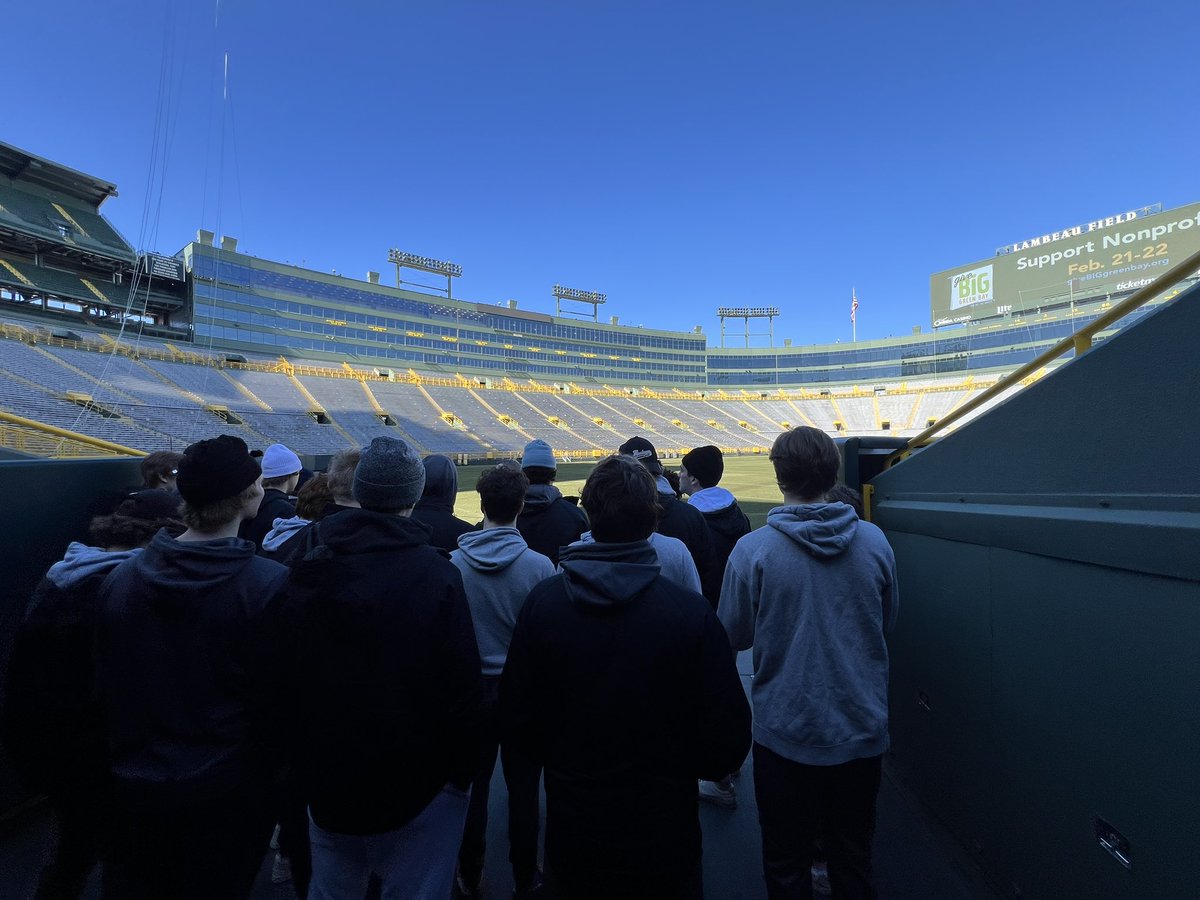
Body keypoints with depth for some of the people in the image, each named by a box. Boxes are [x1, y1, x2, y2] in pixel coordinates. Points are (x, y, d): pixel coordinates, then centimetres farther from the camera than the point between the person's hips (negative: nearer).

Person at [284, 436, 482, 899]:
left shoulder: (306, 569, -6)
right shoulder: (436, 574, -22)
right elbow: (461, 686, -20)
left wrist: (304, 756, 17)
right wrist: (462, 771, -4)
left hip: (326, 777, 5)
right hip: (416, 780, -4)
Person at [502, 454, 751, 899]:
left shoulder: (542, 601, -17)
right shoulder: (692, 613, -25)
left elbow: (518, 716, -7)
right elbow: (729, 738, -17)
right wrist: (674, 769, 4)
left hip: (571, 832, 2)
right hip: (663, 834, -1)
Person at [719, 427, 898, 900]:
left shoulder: (753, 549, -19)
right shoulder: (875, 541, -9)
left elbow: (732, 636, -9)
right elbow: (886, 621, 6)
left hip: (785, 733, -3)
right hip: (862, 731, 3)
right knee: (854, 860, 25)